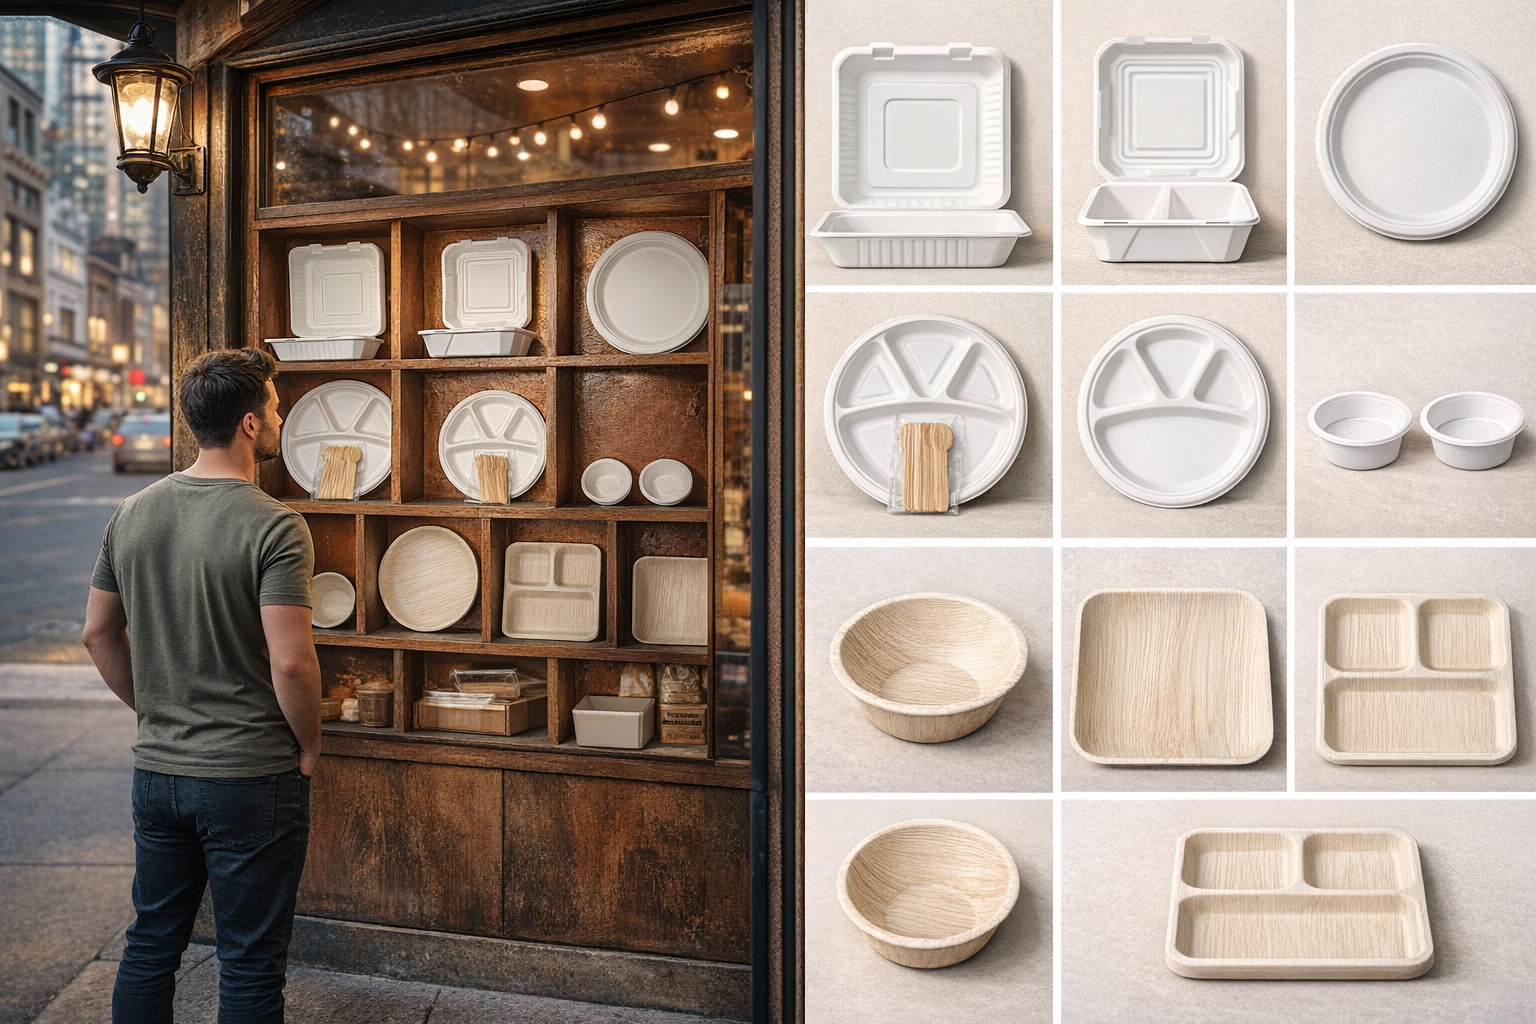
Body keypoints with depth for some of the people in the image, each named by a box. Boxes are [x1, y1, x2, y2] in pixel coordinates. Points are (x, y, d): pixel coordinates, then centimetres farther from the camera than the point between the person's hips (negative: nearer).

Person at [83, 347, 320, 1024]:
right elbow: (290, 662, -22)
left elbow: (98, 634, 11)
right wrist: (307, 747, -7)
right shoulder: (274, 527, -18)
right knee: (251, 962, 7)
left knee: (151, 943, 20)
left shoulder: (133, 514, 3)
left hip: (156, 770, 6)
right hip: (251, 777, -6)